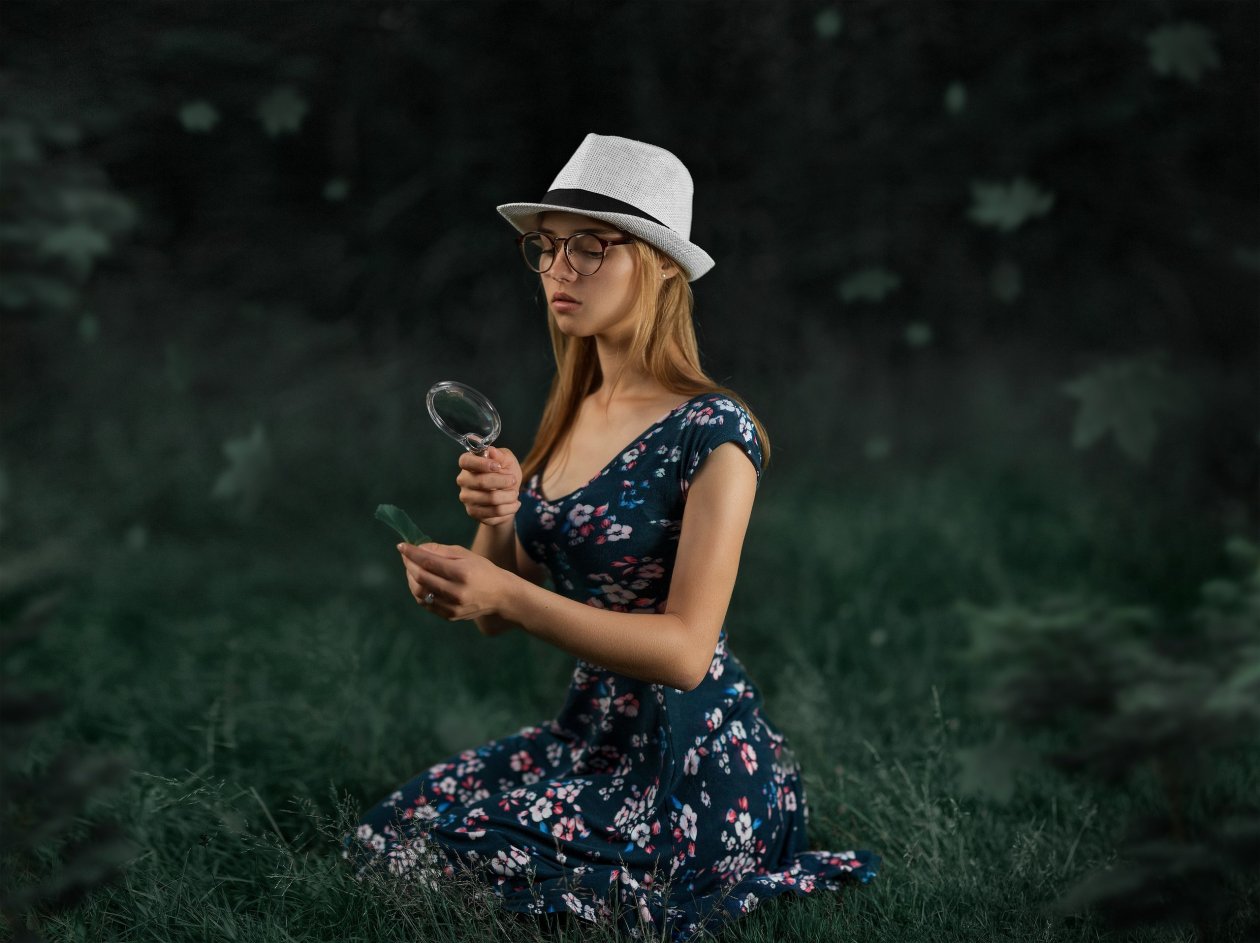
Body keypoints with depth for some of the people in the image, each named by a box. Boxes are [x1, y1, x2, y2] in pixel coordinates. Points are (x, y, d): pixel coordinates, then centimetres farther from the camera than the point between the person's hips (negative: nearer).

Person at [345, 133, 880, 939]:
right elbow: (495, 616, 8)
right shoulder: (571, 415, 7)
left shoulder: (713, 433, -16)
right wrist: (497, 521, -13)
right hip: (593, 733, 7)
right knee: (381, 835, -3)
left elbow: (685, 648, -23)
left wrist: (507, 593, -29)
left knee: (427, 862, -10)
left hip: (694, 760, -7)